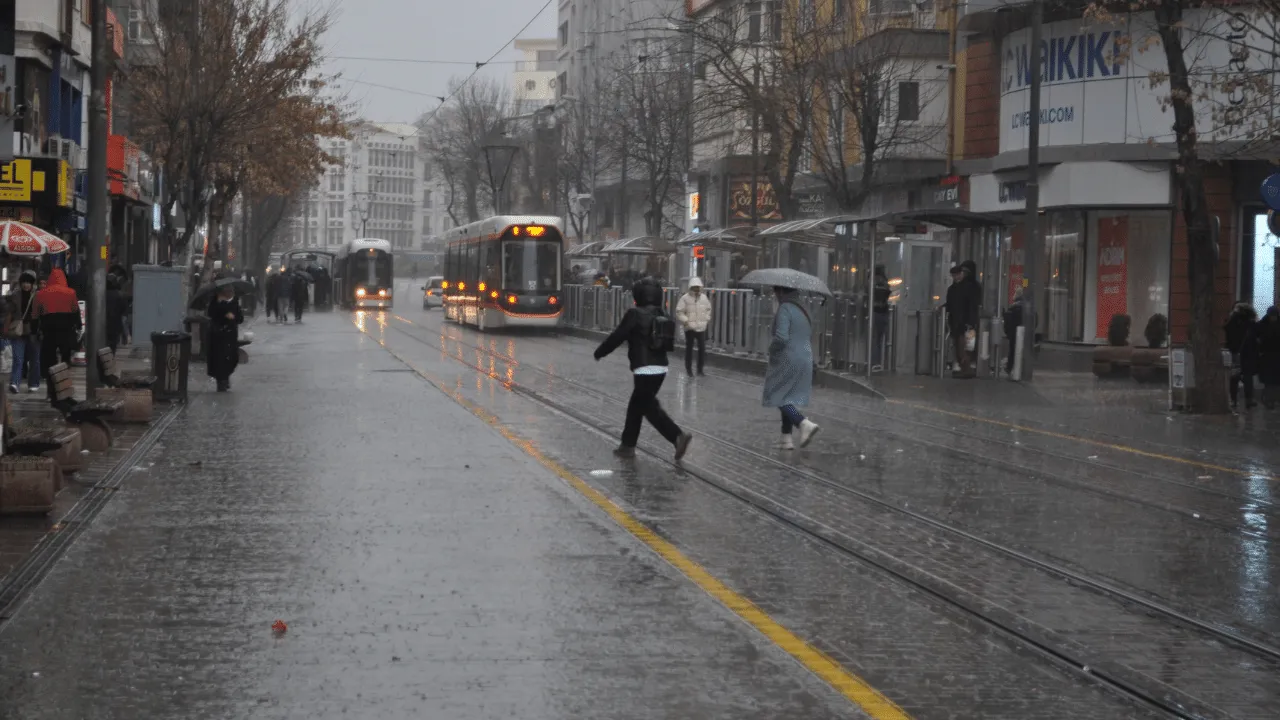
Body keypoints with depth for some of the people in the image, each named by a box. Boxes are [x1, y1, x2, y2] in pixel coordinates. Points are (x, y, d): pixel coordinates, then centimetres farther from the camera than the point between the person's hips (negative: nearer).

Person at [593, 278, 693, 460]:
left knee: (651, 408, -5)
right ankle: (628, 445, 23)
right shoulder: (662, 316, 9)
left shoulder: (635, 314, -10)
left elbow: (617, 336, -6)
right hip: (661, 367, 8)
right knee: (636, 406, 18)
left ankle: (679, 436, -19)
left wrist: (599, 353, 7)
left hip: (644, 370, -8)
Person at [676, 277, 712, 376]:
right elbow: (679, 311, -6)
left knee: (702, 348, 0)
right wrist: (685, 320, -15)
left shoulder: (704, 298, 9)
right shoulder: (685, 298, -5)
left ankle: (700, 368, 10)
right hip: (690, 327, -3)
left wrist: (707, 318, 11)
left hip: (701, 327, 3)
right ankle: (689, 368, 15)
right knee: (689, 348, 5)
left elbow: (708, 309, 24)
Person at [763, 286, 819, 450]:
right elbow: (810, 337, 19)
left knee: (777, 397, -2)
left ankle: (805, 423, -21)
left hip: (787, 361, -9)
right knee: (789, 398, 15)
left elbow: (781, 337, -24)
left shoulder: (785, 309, -14)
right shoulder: (802, 310, 14)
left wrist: (772, 348, -6)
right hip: (805, 359, 9)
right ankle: (787, 439, 14)